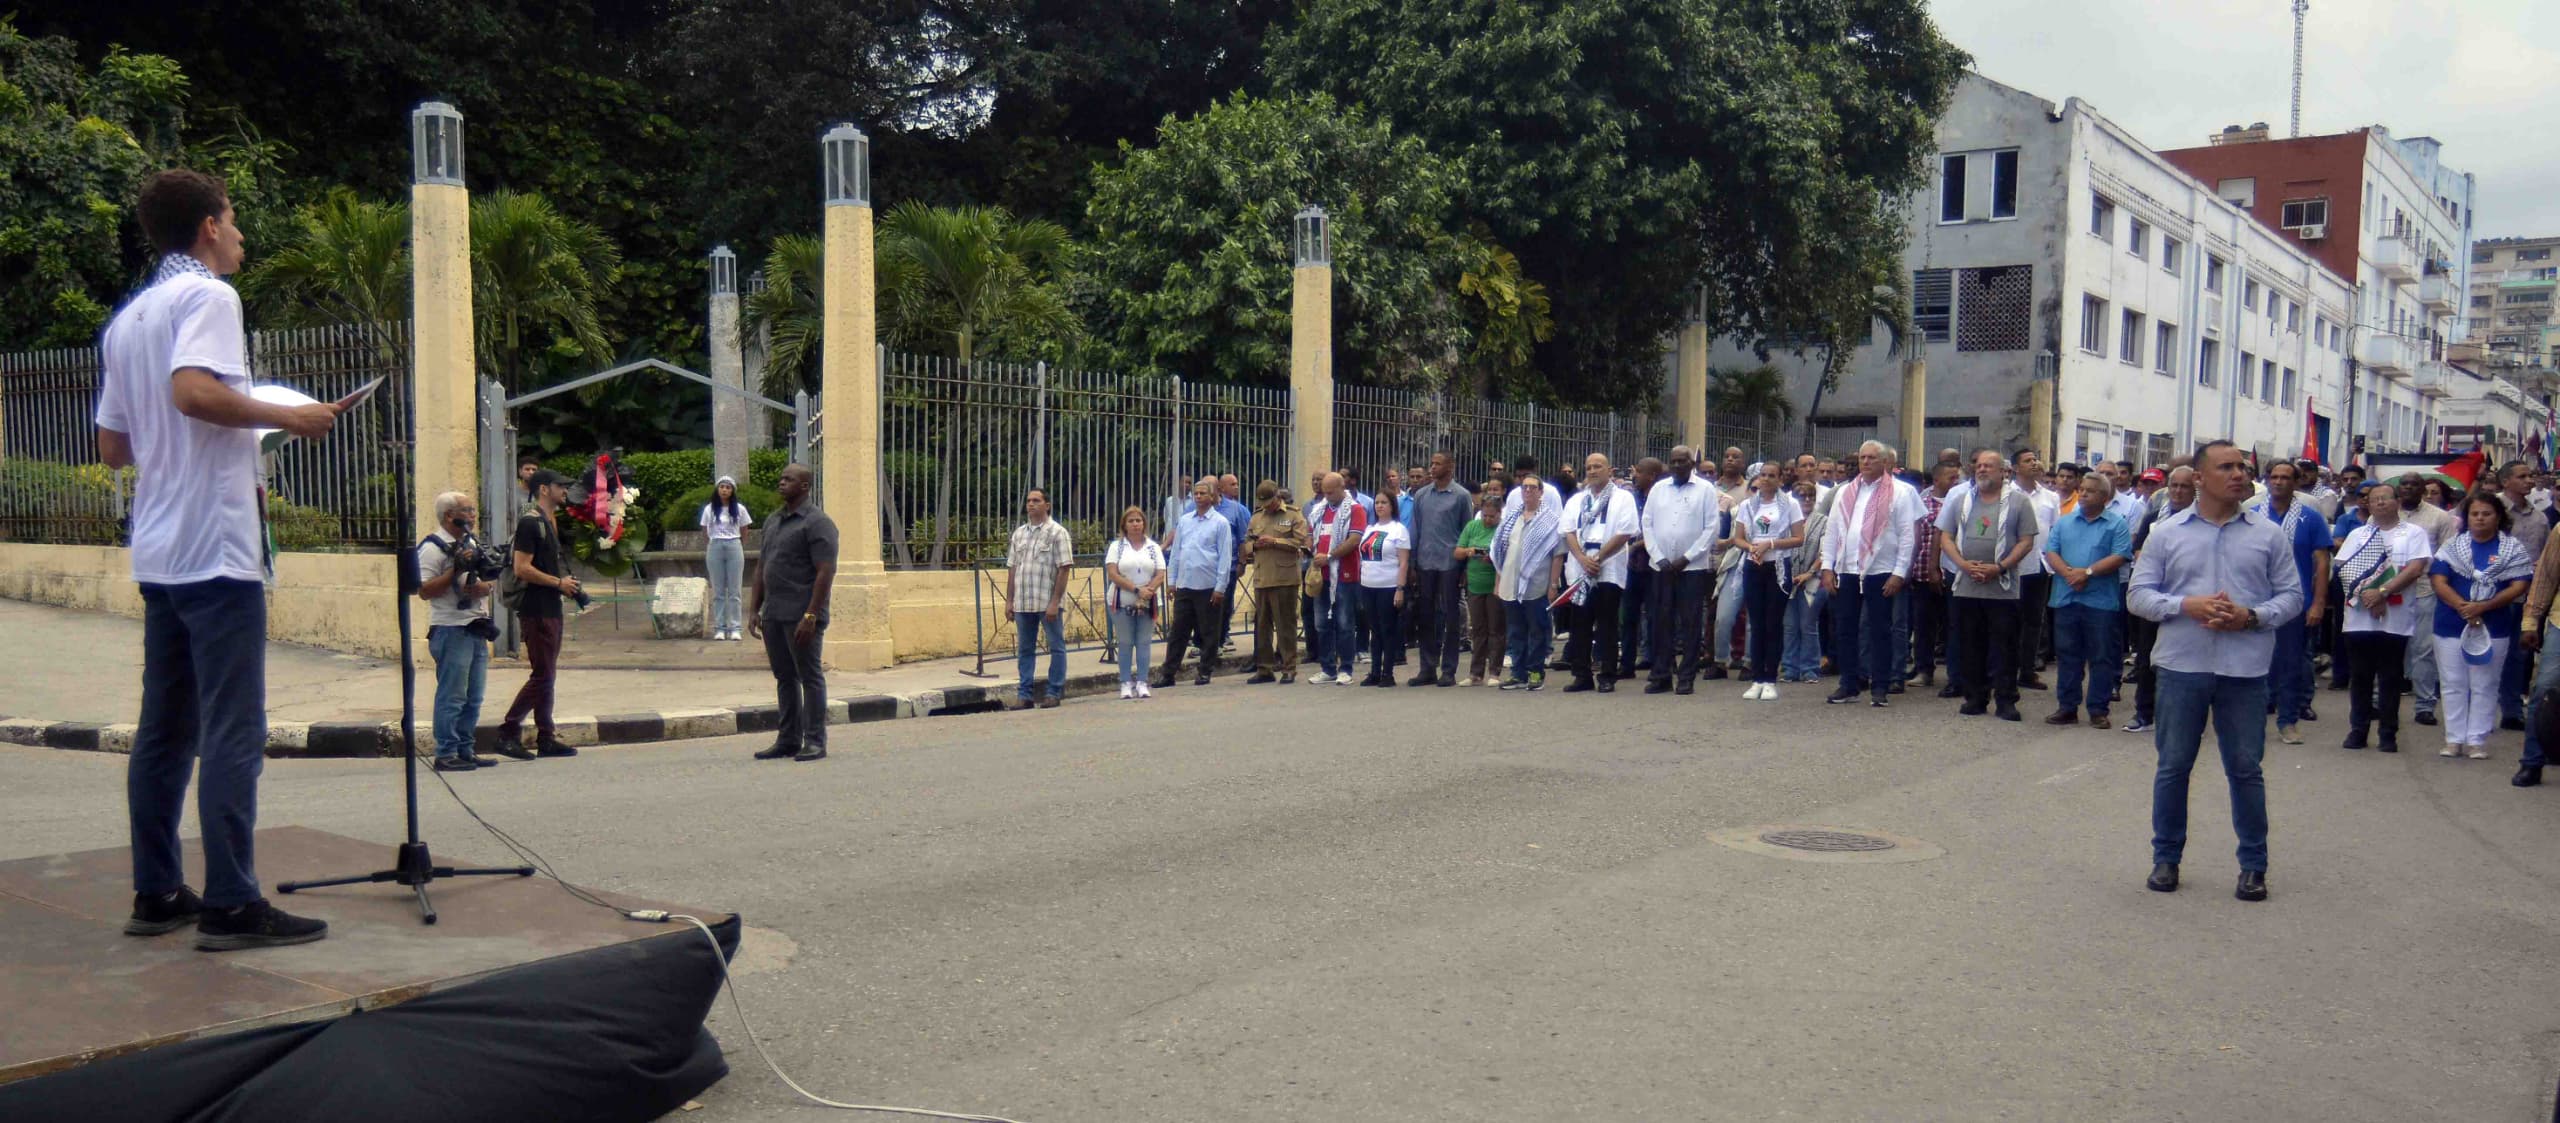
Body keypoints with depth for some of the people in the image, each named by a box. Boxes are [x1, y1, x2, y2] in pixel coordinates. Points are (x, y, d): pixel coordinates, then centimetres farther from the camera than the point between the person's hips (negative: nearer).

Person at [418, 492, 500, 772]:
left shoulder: (472, 544, 18)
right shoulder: (432, 547, -9)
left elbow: (486, 581, 20)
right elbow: (424, 591, -15)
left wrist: (483, 587, -3)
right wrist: (456, 570, -21)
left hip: (476, 629, 8)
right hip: (451, 630, -8)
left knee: (473, 697, 12)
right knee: (452, 697, -6)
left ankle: (466, 750, 19)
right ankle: (446, 754, -1)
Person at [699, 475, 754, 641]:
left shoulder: (739, 509, 2)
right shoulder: (709, 509, 4)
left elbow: (744, 533, 10)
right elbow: (704, 534, 9)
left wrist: (742, 551, 7)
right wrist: (706, 552, 6)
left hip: (734, 548, -1)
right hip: (715, 548, 1)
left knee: (734, 591, 1)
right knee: (718, 591, 4)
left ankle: (734, 627, 3)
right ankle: (719, 628, 6)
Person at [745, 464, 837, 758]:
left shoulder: (817, 523, -9)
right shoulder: (774, 521, 17)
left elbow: (825, 572, -16)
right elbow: (761, 568, 20)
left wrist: (810, 616, -21)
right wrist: (754, 610, 12)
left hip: (801, 616, -8)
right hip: (773, 615, 8)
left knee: (810, 677, -2)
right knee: (784, 677, 11)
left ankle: (815, 742, 3)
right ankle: (787, 740, 18)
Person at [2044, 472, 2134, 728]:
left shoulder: (2117, 524, 2)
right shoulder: (2064, 523, 13)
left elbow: (2120, 557, -9)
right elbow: (2051, 553, 5)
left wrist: (2087, 572, -16)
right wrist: (2068, 573, -13)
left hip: (2101, 601, -3)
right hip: (2066, 598, 4)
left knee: (2101, 657, 2)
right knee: (2066, 655, 7)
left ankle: (2099, 710, 8)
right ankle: (2067, 707, 14)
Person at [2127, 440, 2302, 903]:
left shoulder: (2268, 534, 5)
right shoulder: (2167, 532, 4)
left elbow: (2291, 595, 5)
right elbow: (2140, 594, 2)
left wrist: (2252, 616, -13)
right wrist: (2186, 606, -14)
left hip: (2245, 669, 0)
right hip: (2182, 665, 0)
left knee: (2246, 769, 7)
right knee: (2173, 766, 8)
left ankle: (2253, 865, 18)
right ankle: (2166, 857, 20)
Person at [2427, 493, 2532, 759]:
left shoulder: (2513, 548, 2)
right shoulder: (2453, 546, 5)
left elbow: (2519, 586, -7)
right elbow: (2439, 581, -4)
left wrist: (2483, 607, -18)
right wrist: (2463, 607, -19)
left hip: (2493, 627, -1)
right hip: (2450, 625, 1)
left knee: (2484, 687, 4)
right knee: (2453, 685, 6)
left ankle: (2477, 740, 10)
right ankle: (2454, 739, 13)